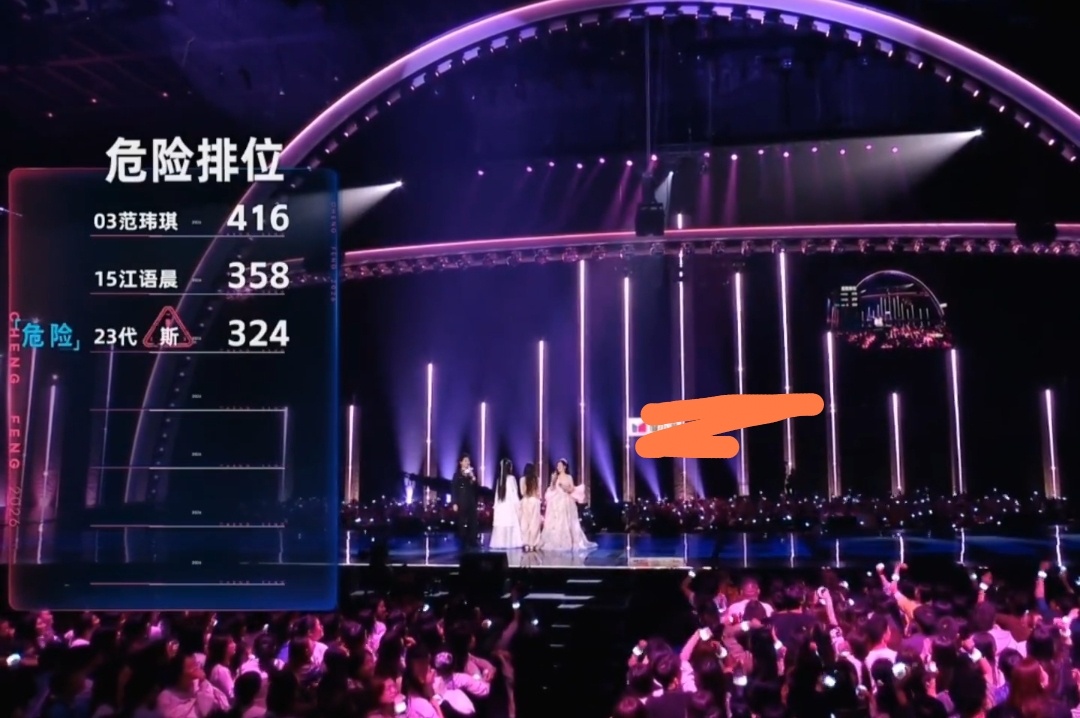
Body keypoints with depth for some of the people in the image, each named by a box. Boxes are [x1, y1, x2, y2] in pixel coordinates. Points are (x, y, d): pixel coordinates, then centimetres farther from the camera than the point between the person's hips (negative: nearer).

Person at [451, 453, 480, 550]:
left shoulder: (472, 474, 13)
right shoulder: (457, 475, 3)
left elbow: (477, 489, 8)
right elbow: (454, 489, -1)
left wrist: (473, 478, -8)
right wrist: (454, 503, -8)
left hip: (471, 502, 3)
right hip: (461, 502, -3)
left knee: (472, 522, -2)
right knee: (462, 523, -3)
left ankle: (472, 543, 0)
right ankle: (464, 543, 1)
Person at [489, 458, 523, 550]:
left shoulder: (499, 479, 7)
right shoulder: (511, 478, -6)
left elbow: (497, 494, 9)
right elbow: (514, 493, -6)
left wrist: (495, 506, 13)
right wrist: (518, 505, 1)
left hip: (500, 506, 5)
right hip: (509, 505, -5)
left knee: (500, 525, 4)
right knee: (510, 525, -3)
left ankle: (499, 544, 3)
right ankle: (509, 543, -7)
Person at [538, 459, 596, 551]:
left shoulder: (569, 477, 2)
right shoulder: (555, 477, 10)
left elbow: (573, 489, 1)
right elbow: (551, 489, 6)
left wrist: (567, 489, -18)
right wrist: (553, 481, -6)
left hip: (566, 501, -3)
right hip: (556, 502, 3)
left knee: (566, 522, -4)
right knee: (555, 522, -1)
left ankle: (567, 543, 0)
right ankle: (555, 543, 1)